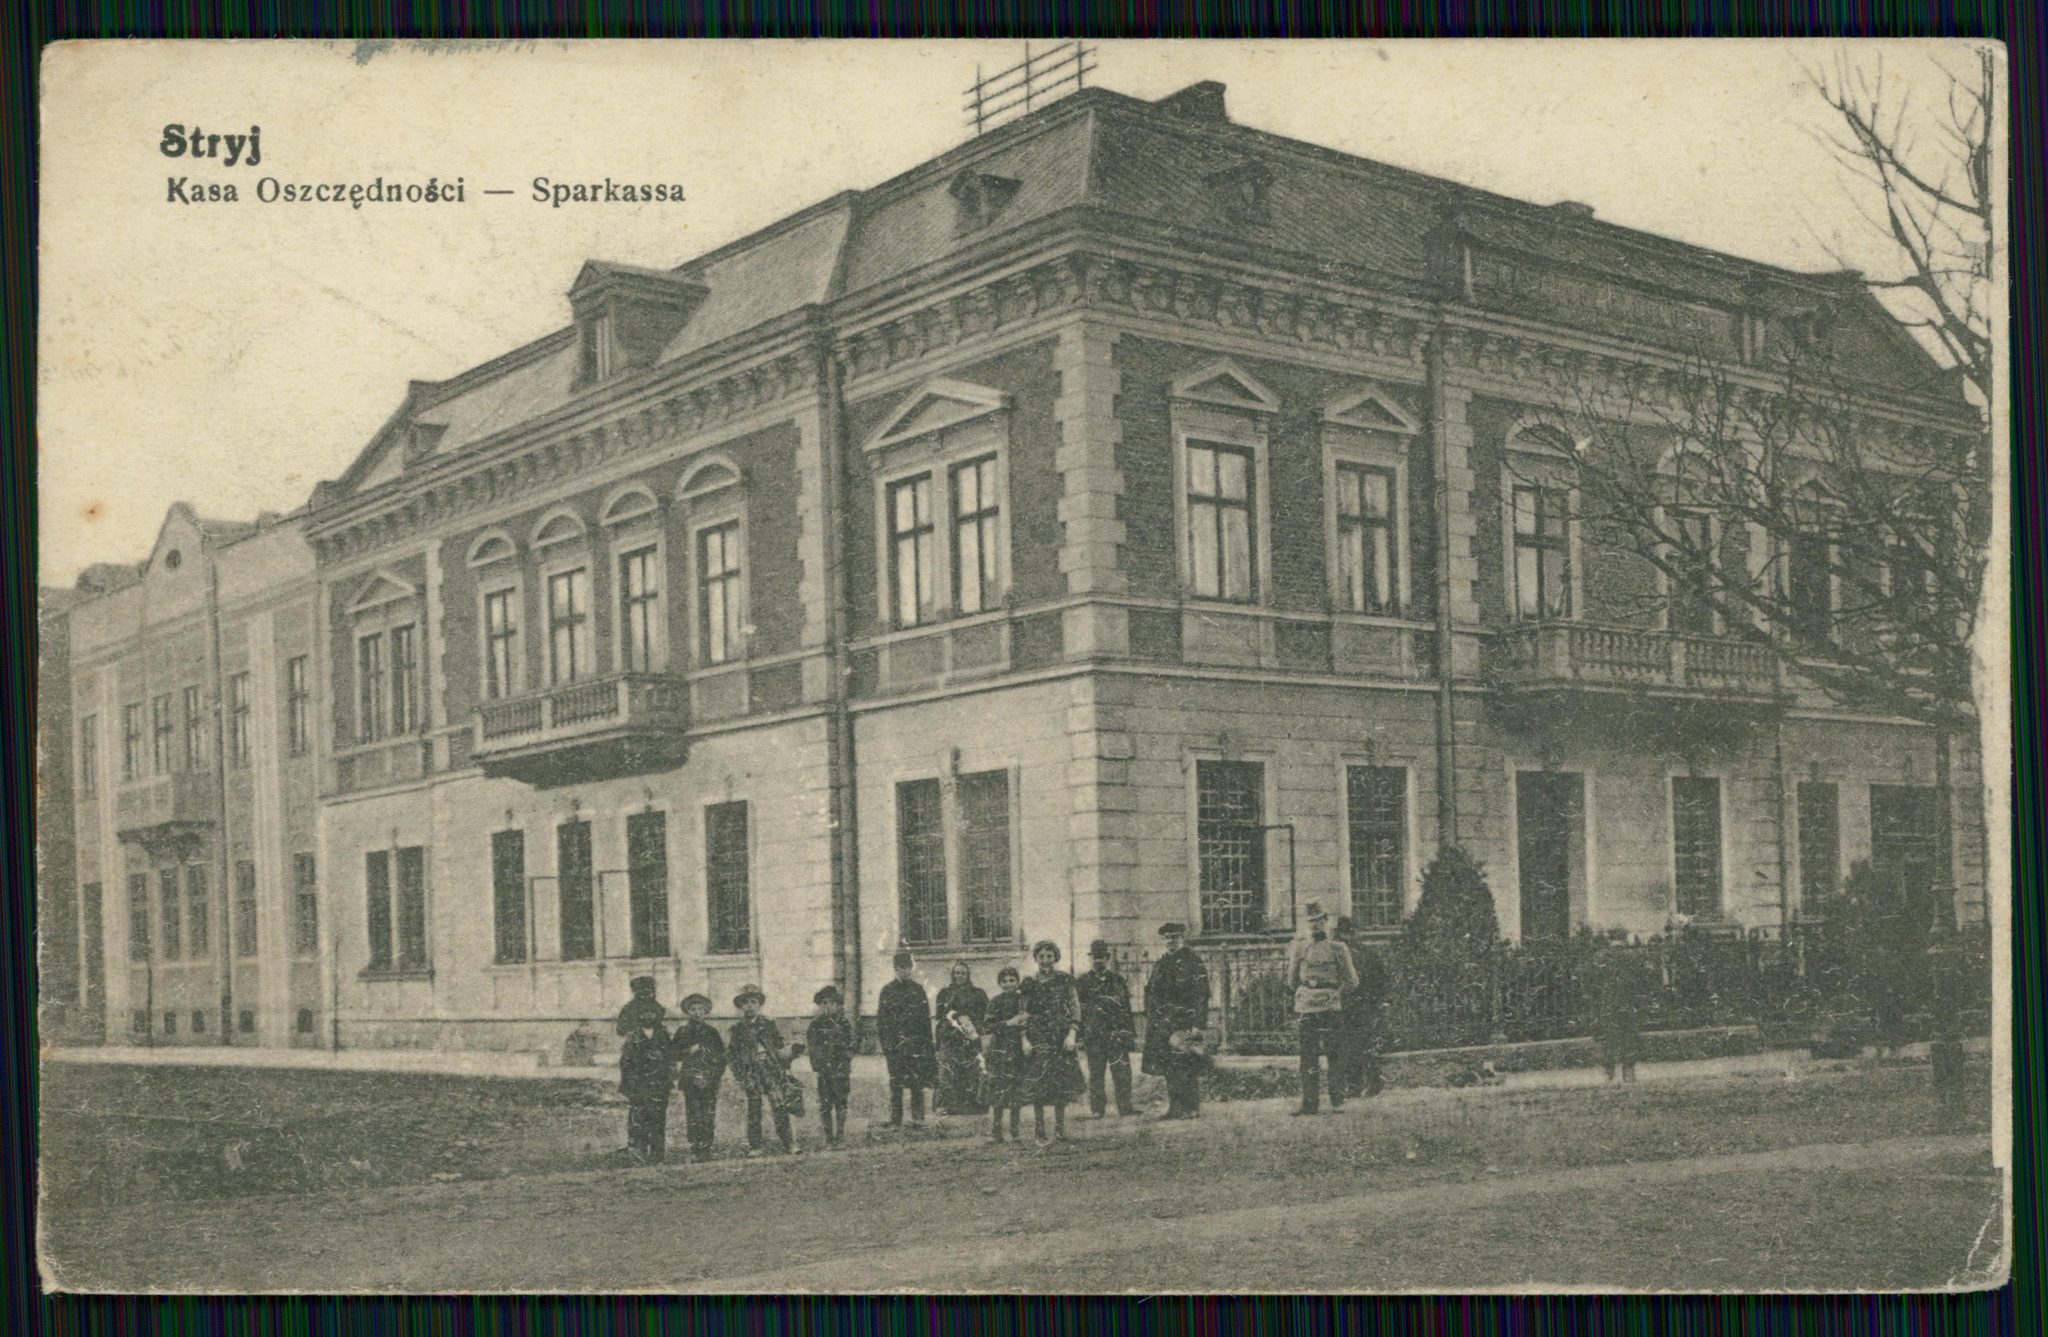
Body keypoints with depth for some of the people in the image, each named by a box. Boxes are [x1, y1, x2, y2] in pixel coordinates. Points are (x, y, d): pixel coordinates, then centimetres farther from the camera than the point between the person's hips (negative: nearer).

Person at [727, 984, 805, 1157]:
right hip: (752, 1075, 0)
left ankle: (789, 1143, -3)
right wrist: (739, 1074, -3)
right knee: (753, 1111, 1)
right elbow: (731, 1055, 7)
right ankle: (754, 1146, 9)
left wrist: (792, 1050, -3)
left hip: (772, 1071, 0)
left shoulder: (769, 1026, 10)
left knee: (781, 1107, -7)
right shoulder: (737, 1029, 6)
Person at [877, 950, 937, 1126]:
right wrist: (885, 1045, -6)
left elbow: (926, 1017, 10)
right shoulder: (887, 991, 4)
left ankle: (918, 1117, 2)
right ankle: (895, 1120, 4)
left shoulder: (918, 989, 10)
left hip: (916, 1043, 1)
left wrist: (927, 1043, 3)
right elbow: (881, 1019, 2)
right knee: (896, 1082, 0)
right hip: (895, 1043, -1)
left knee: (918, 1081, -3)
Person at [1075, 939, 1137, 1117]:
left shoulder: (1117, 980, 13)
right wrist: (1078, 1036, -5)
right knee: (1095, 1074, 2)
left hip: (1117, 1035, 1)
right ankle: (1097, 1110, 8)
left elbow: (1127, 1009, 15)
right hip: (1093, 1037, -1)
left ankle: (1125, 1109, -2)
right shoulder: (1081, 982, 5)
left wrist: (1132, 1035, 11)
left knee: (1122, 1073, -5)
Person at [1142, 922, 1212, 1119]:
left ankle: (1192, 1109, -4)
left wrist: (1198, 1024, -17)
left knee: (1187, 1067, -8)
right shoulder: (1160, 964, 17)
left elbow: (1201, 996, -11)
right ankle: (1174, 1107, 13)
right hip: (1163, 1025, 7)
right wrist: (1151, 1022, 14)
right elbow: (1151, 994, 20)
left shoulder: (1193, 962, -5)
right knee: (1169, 1067, 7)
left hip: (1185, 1021, -7)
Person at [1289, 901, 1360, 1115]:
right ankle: (1337, 1101, 9)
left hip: (1305, 1008, 1)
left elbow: (1292, 981, 5)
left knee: (1309, 1057, 6)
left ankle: (1310, 1102, 3)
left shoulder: (1299, 948, -4)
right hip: (1331, 1007, -1)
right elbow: (1352, 982, -3)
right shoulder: (1337, 949, -9)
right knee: (1335, 1057, 9)